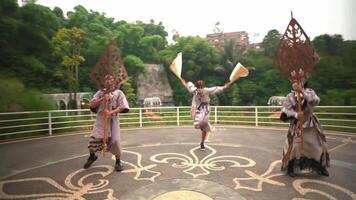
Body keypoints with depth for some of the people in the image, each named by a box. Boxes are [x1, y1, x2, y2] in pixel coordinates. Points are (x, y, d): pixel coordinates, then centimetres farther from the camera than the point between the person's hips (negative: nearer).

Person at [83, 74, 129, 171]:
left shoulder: (119, 93, 2)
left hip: (112, 120, -2)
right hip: (100, 120, 2)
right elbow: (92, 105, 2)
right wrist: (102, 99, -14)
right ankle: (92, 156, 35)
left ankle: (118, 161, 19)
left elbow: (123, 107, -8)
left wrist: (111, 112, -21)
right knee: (94, 138, 3)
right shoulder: (100, 92, 9)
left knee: (115, 140, -3)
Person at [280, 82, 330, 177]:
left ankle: (321, 167, 33)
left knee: (319, 145, 10)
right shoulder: (290, 96, -9)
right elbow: (284, 111, -15)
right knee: (294, 146, -5)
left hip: (311, 124, 2)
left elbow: (316, 101, -28)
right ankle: (290, 169, 13)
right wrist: (295, 114, -32)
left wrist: (303, 92, -36)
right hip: (297, 125, -2)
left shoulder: (309, 92, -8)